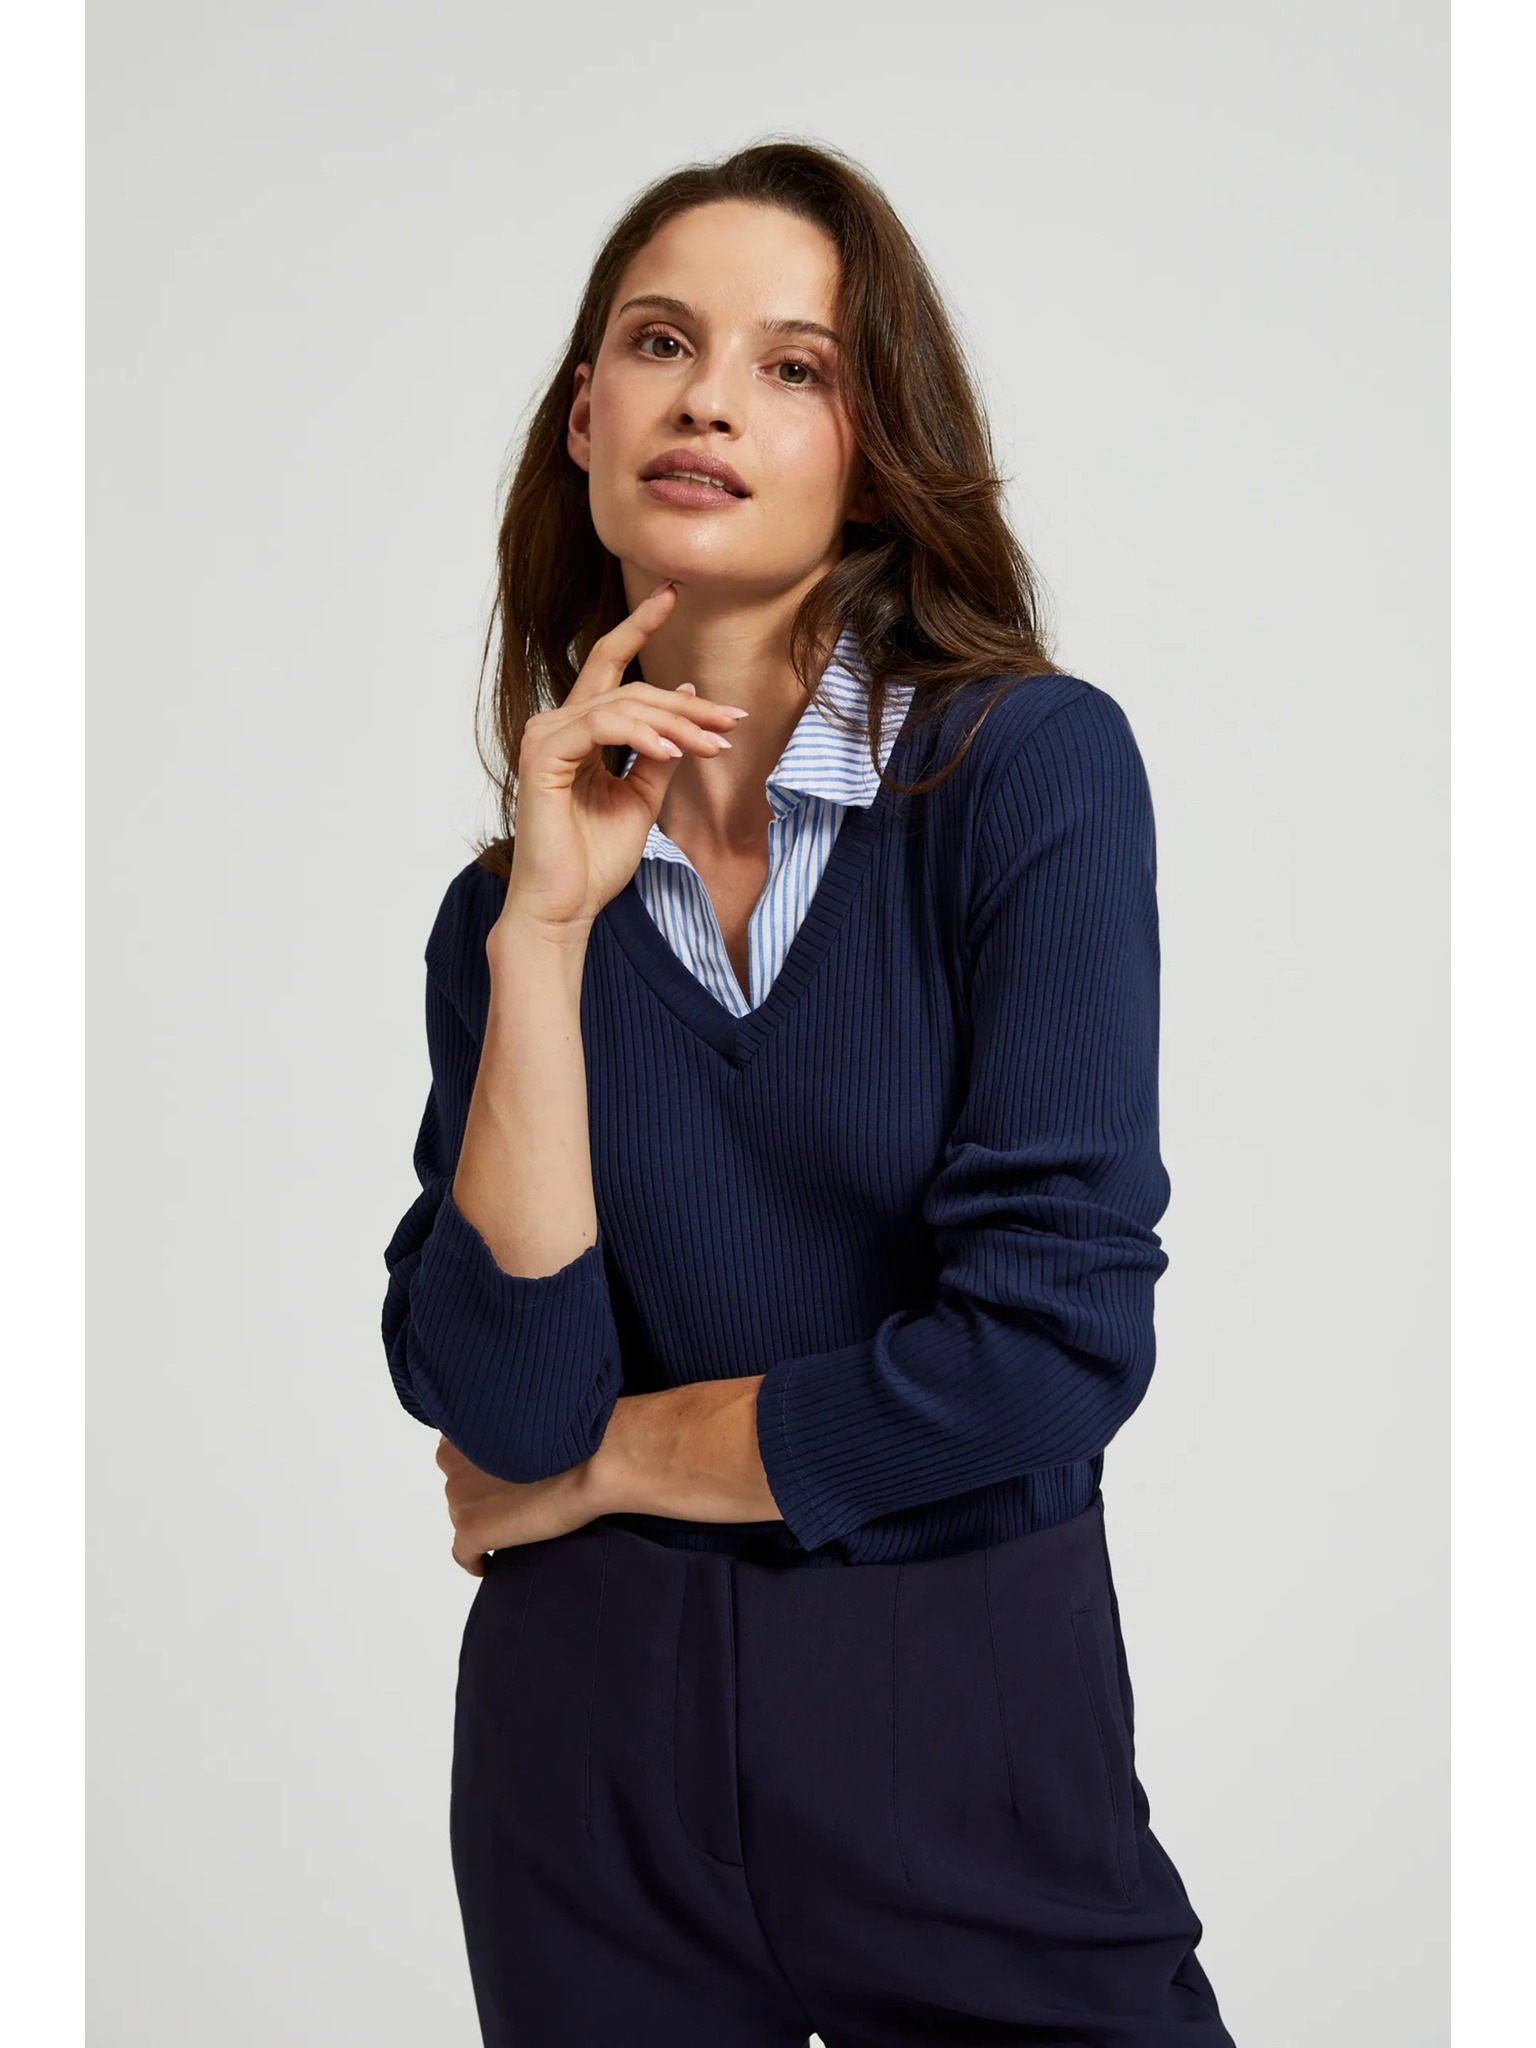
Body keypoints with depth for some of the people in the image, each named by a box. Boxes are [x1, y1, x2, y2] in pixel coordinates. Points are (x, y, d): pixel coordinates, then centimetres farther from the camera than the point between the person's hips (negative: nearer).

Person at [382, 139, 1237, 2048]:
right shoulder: (509, 898, 1)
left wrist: (597, 1461, -6)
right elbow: (499, 1396, -10)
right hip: (596, 1752, 3)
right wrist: (547, 928, -15)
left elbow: (1056, 1334, -18)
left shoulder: (1031, 764, -10)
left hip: (974, 1737, -3)